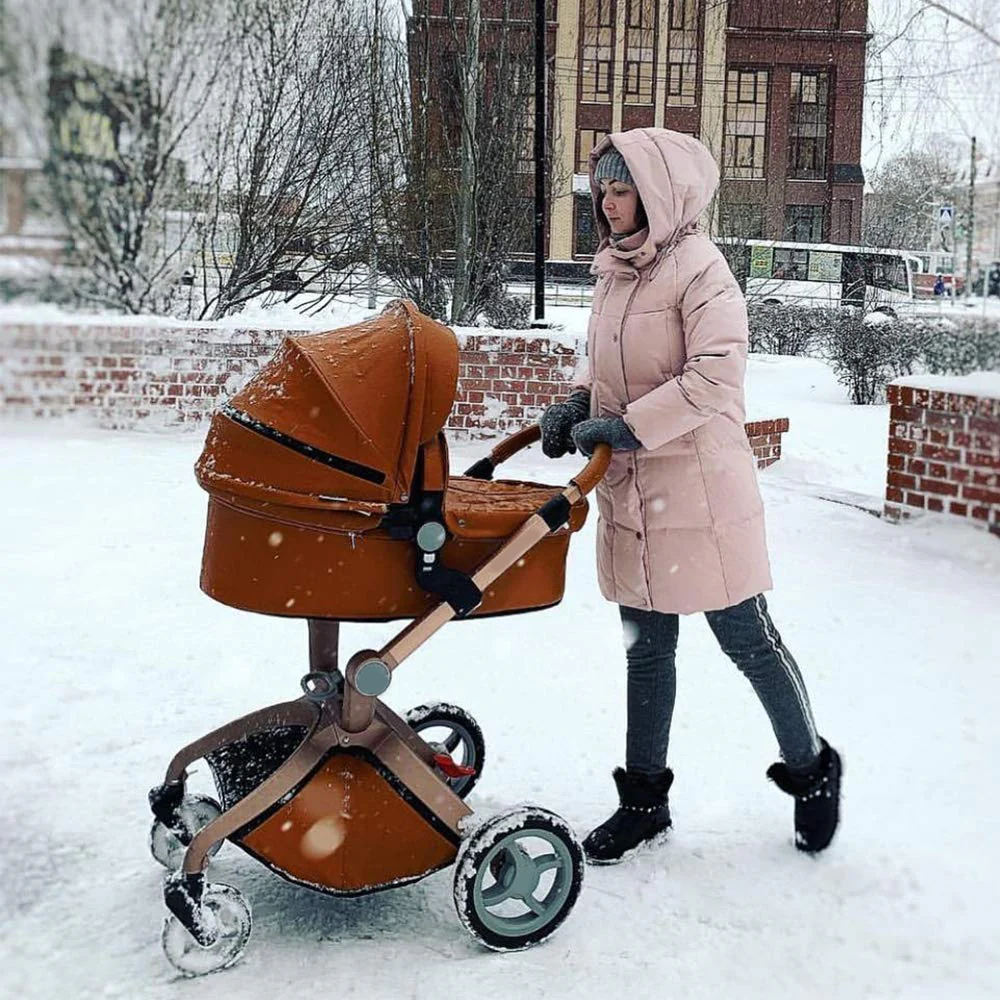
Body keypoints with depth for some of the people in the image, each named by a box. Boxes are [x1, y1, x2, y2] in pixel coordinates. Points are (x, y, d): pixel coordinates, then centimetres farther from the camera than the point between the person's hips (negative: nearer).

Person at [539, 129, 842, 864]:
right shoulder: (614, 270, 10)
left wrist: (628, 426, -23)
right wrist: (577, 405, 2)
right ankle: (645, 798, 28)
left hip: (700, 491, -7)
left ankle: (811, 770, 29)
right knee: (646, 649, 15)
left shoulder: (698, 267, -13)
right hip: (630, 495, 7)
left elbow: (717, 374, -23)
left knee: (748, 641, 6)